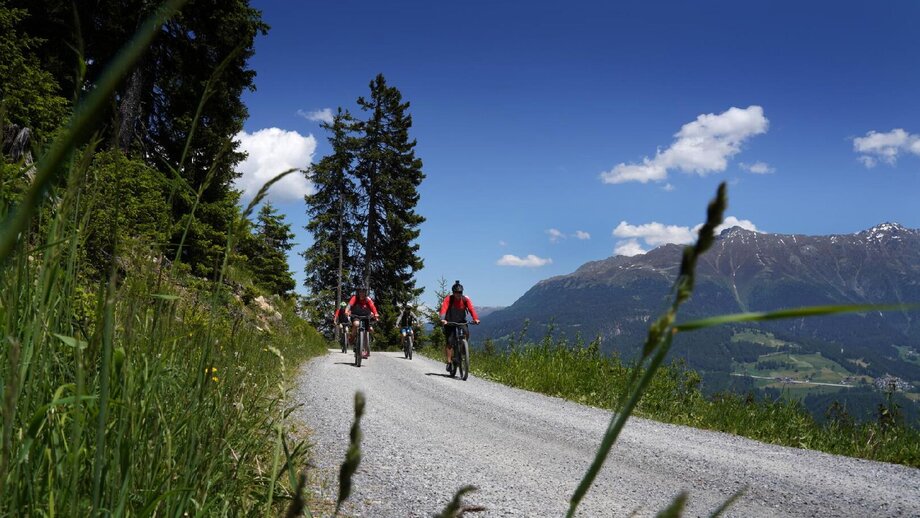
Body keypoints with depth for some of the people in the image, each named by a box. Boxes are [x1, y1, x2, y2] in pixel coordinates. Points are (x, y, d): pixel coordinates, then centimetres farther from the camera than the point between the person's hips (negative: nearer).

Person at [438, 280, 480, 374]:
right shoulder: (448, 299, -18)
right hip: (450, 321, -2)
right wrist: (443, 319, -51)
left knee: (466, 333, -25)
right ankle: (449, 362, -1)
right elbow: (444, 309, -32)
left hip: (461, 320, 2)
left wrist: (475, 318, -43)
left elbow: (471, 309, -25)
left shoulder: (465, 299, -12)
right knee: (449, 341, -11)